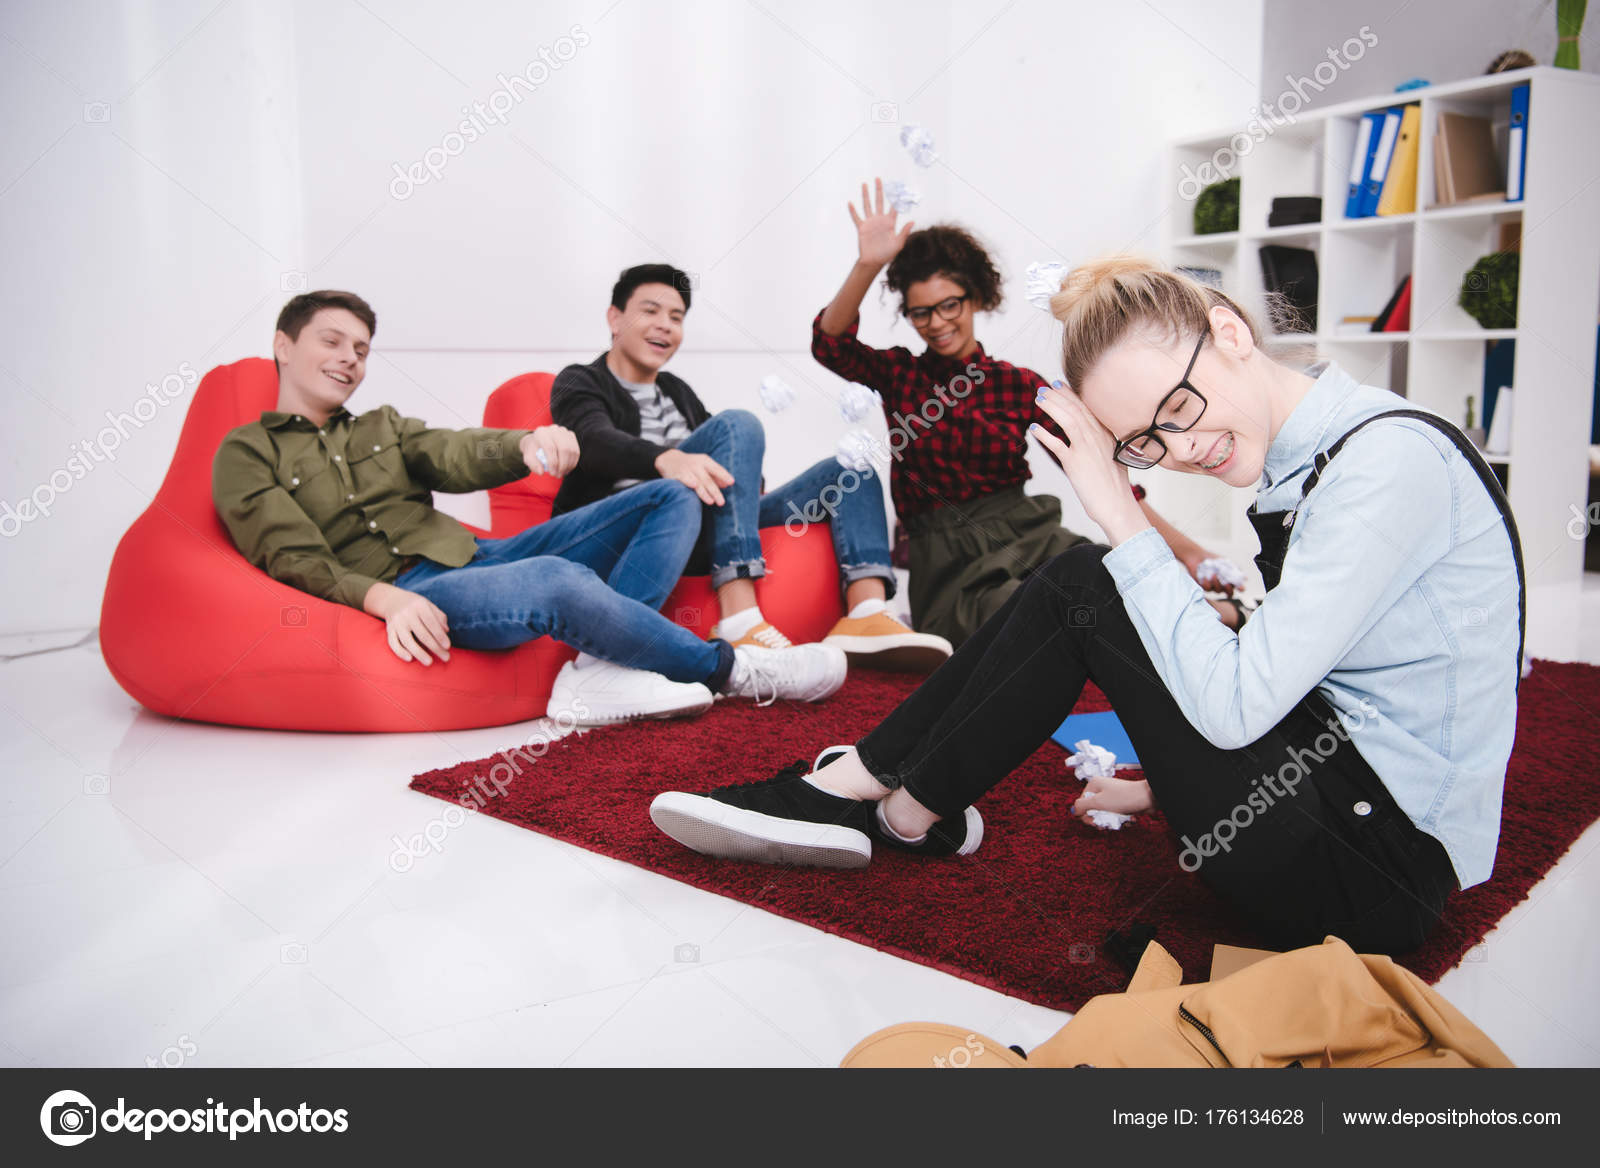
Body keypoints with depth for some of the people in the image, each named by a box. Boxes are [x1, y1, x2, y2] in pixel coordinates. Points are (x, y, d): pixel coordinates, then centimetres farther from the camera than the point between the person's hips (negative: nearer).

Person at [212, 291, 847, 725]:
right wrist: (384, 599, -24)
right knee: (560, 582, -39)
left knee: (673, 498, -4)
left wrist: (526, 445, -20)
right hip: (403, 593, -7)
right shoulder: (246, 453, 11)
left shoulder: (382, 426, 26)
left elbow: (454, 455, 5)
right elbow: (295, 559, -4)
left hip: (477, 556, 8)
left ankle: (597, 672, -27)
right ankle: (725, 669, -15)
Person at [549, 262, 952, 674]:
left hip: (710, 534, 7)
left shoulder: (677, 390, 31)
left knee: (848, 466, 0)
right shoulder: (579, 383, 10)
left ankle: (867, 613, -29)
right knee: (737, 423, -28)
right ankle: (740, 625, -44)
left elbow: (709, 466, 22)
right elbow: (595, 440, -13)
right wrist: (666, 459, -35)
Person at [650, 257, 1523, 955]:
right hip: (1336, 793, 9)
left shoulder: (1392, 459, -21)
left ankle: (905, 812, 4)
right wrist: (1164, 784, 15)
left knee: (1087, 589, -13)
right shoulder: (1303, 464, 7)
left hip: (1377, 877, -9)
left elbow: (1236, 703, -26)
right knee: (1085, 586, 3)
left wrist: (1122, 518, -21)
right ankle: (865, 785, 6)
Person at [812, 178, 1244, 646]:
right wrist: (867, 265, -22)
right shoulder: (899, 374, 10)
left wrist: (1184, 548, -3)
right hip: (949, 560, -1)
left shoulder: (1018, 384, 8)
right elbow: (830, 344, -7)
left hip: (1026, 538, 1)